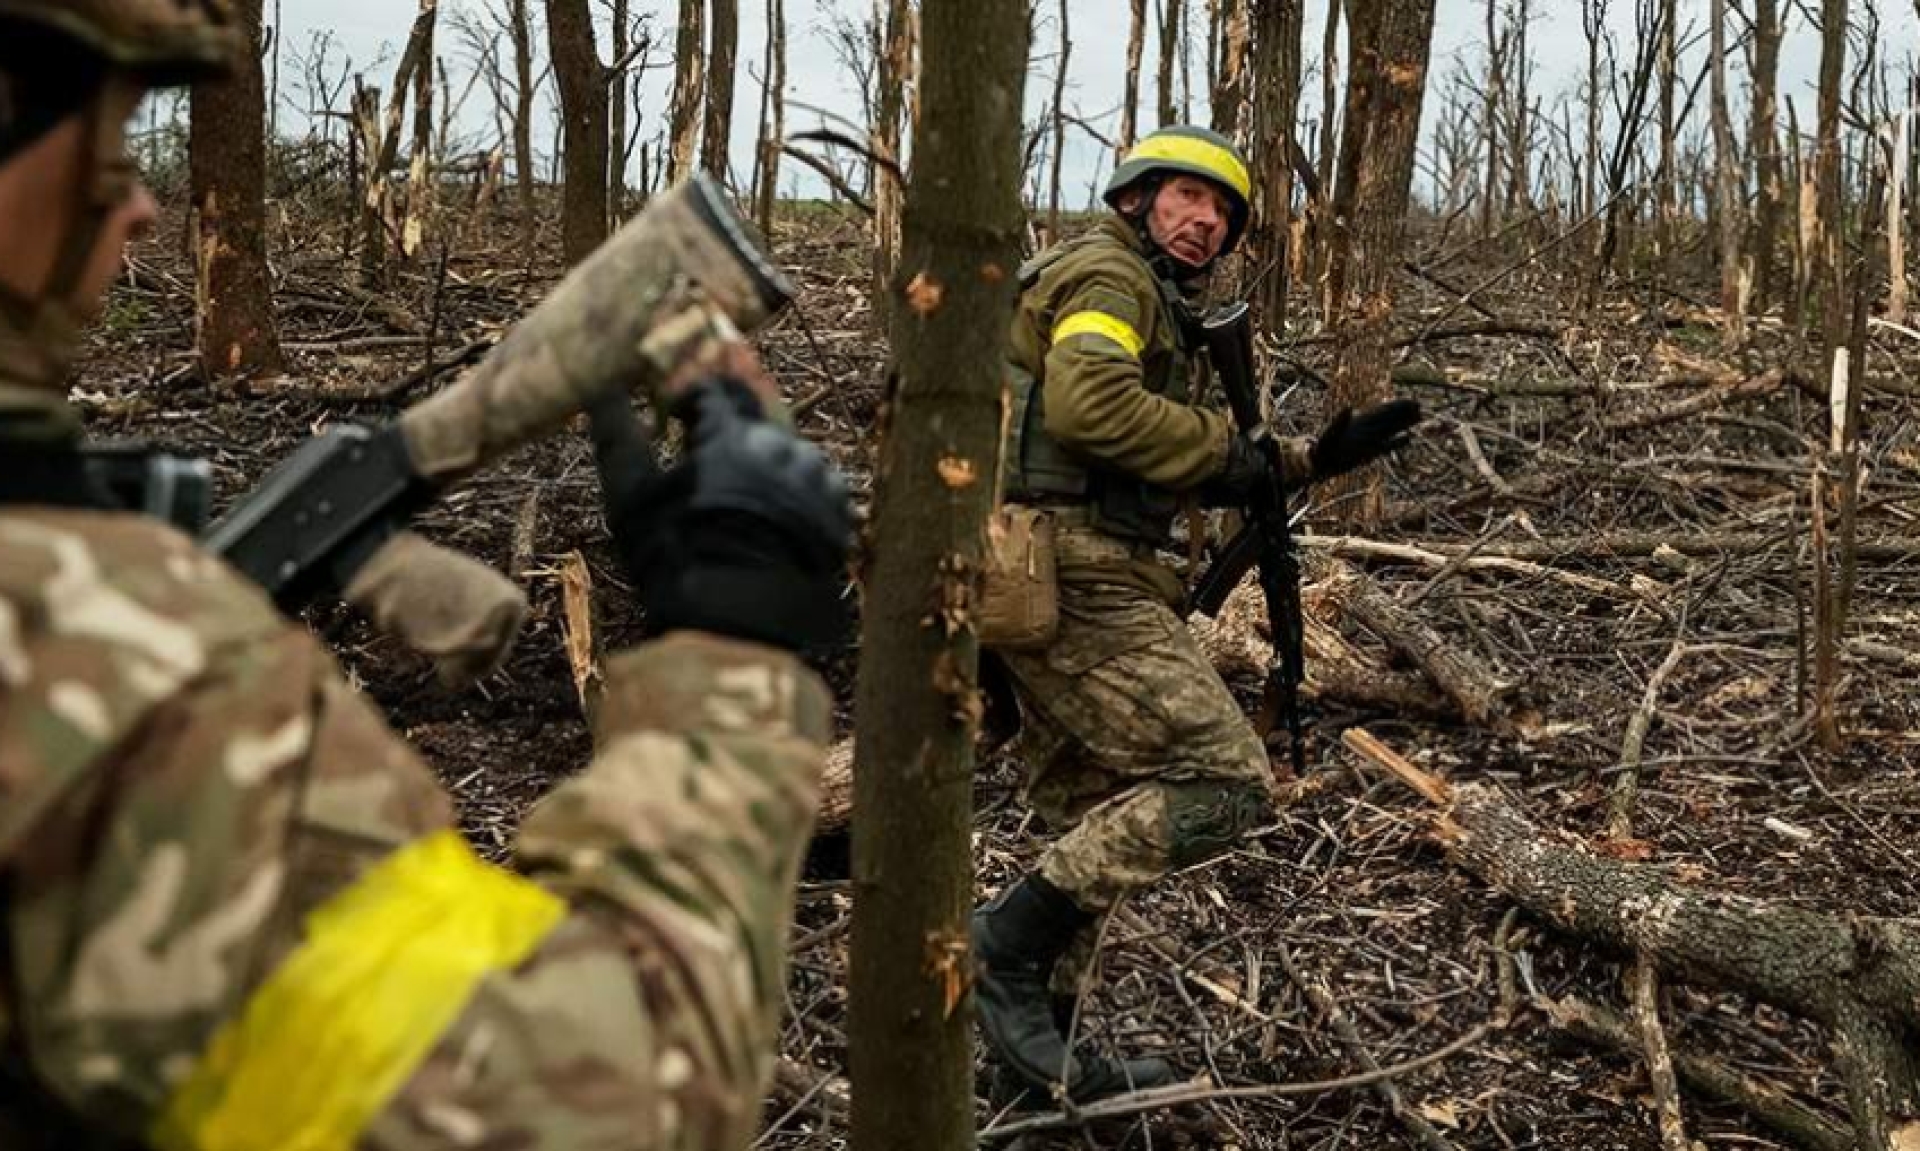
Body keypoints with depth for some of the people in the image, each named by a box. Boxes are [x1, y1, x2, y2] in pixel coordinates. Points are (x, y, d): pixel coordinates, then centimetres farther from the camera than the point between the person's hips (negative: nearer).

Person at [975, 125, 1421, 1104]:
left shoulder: (1152, 306, 28)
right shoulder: (1110, 275, -4)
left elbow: (1180, 471, 28)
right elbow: (1088, 403, -25)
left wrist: (1312, 459, 20)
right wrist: (1219, 444, -12)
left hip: (1039, 585, 11)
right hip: (1077, 576, -11)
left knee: (1094, 827, 16)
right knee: (1223, 781, -13)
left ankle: (1037, 1048, 24)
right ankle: (1009, 941, -12)